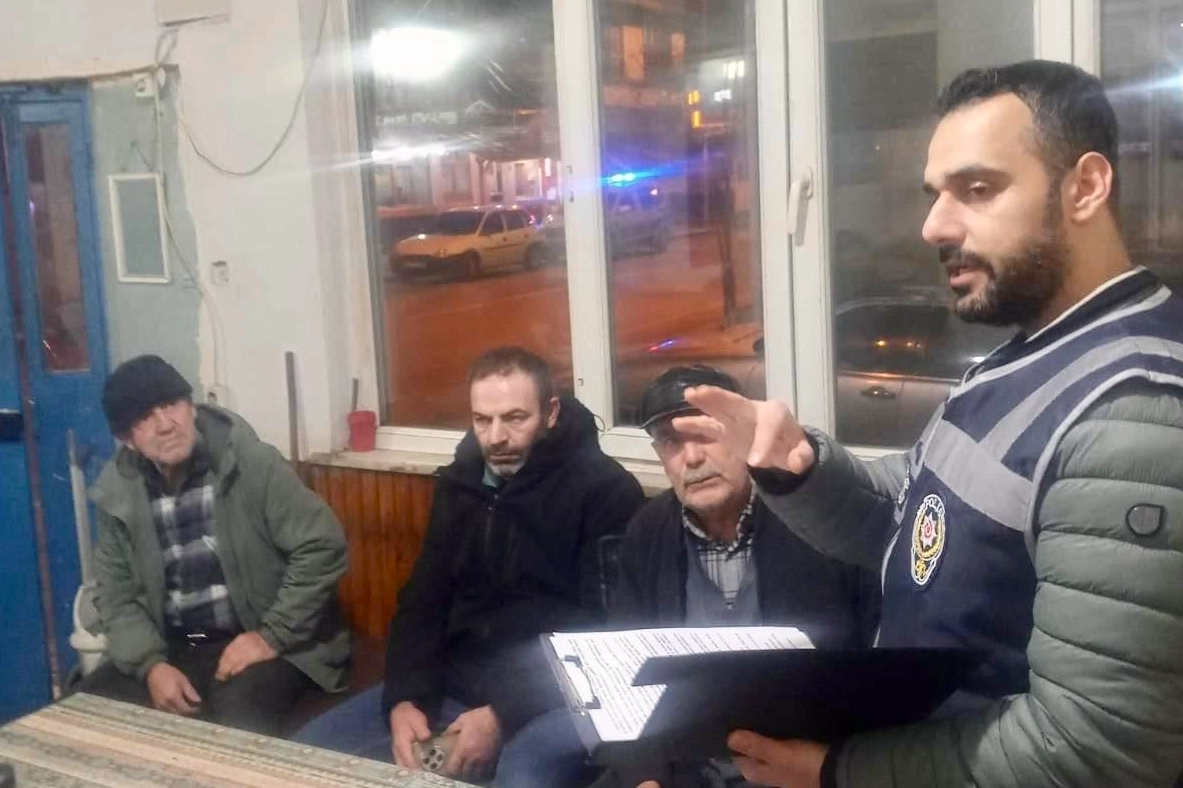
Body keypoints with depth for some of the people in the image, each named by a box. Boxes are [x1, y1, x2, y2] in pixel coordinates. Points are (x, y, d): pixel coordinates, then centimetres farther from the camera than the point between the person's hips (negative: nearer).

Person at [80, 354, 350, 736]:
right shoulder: (117, 494, 1)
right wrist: (150, 664, -11)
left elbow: (322, 547, -15)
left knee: (239, 725, -32)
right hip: (171, 648, 5)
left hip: (255, 642, -5)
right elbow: (117, 597, 6)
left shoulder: (252, 464, -13)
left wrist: (272, 636, -18)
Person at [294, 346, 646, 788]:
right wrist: (405, 697, -6)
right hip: (457, 680, 7)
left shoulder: (605, 490, -10)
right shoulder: (460, 483, 10)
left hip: (554, 696, -6)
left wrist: (504, 716, -20)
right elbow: (423, 600, 13)